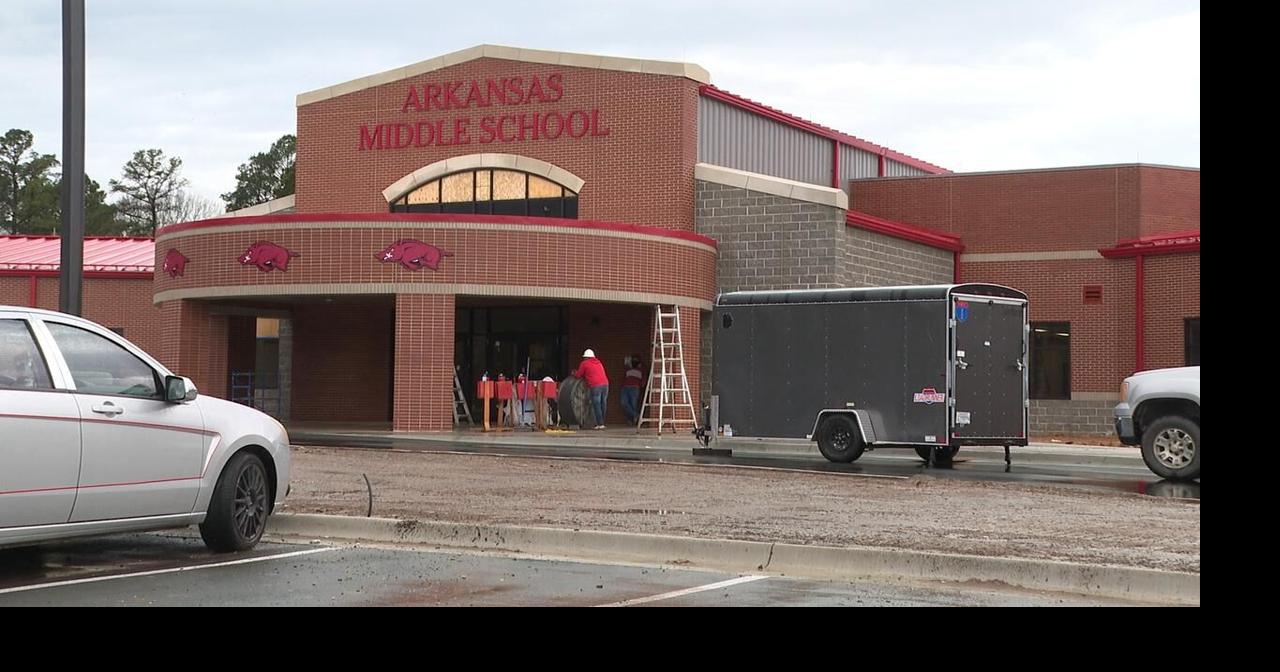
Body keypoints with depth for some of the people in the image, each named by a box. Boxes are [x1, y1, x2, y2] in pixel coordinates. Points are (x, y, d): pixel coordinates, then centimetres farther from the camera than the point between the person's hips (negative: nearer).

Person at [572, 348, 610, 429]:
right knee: (602, 405, 10)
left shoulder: (584, 363, 7)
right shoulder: (599, 363, 24)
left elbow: (578, 375, 13)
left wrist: (575, 372, 34)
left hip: (595, 386, -6)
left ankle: (600, 424, -8)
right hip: (605, 384, 6)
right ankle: (601, 422, 12)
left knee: (596, 405, -4)